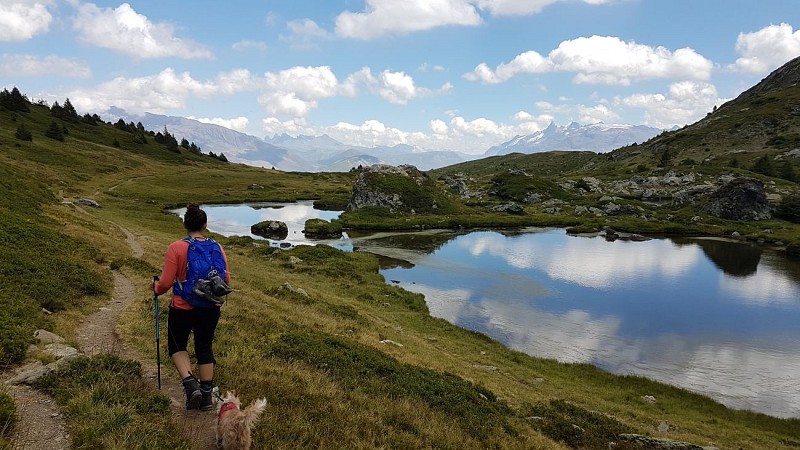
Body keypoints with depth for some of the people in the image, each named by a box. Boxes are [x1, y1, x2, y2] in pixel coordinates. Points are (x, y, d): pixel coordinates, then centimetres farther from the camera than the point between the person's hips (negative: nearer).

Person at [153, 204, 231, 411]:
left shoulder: (176, 248, -13)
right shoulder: (217, 248, -4)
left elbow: (166, 282, -14)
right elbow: (226, 279, -1)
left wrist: (156, 287, 9)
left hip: (183, 308, -3)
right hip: (211, 308, 3)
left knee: (177, 346, 17)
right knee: (205, 348, 16)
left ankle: (190, 384, -4)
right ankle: (206, 396, 18)